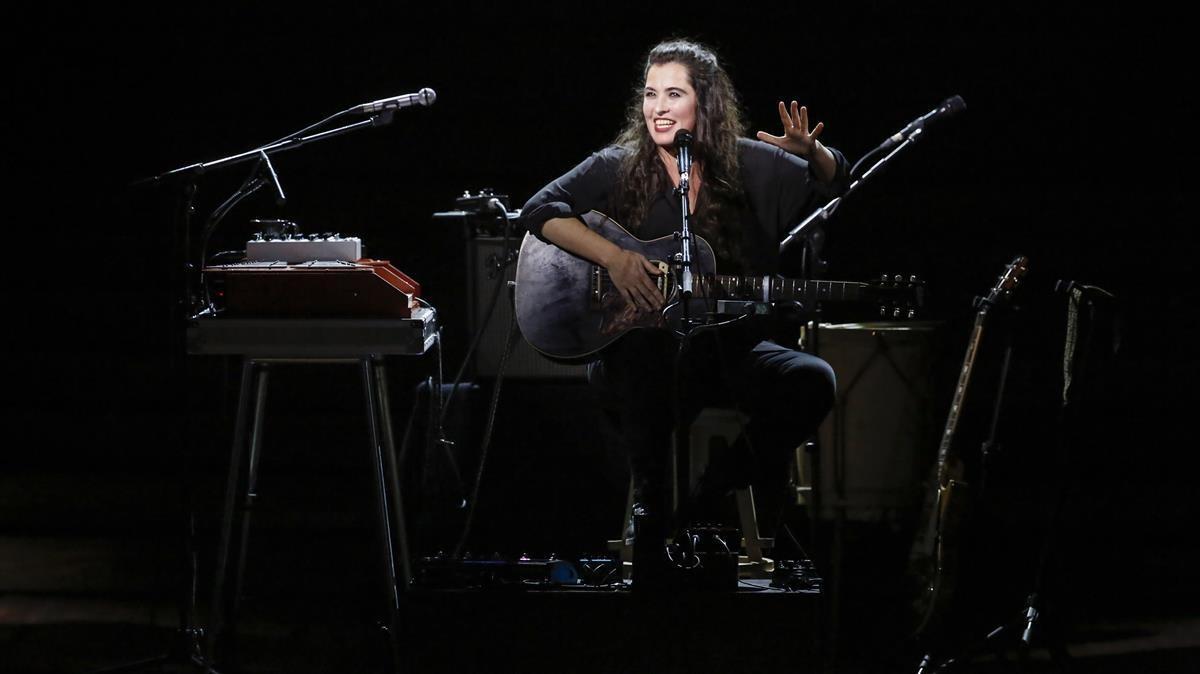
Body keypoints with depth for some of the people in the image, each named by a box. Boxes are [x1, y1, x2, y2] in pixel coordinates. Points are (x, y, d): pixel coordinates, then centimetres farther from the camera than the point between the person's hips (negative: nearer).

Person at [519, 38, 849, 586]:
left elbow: (831, 186, 14)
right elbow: (540, 210, -8)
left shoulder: (748, 165, 6)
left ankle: (710, 497, -7)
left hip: (725, 347, 2)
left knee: (811, 381, -23)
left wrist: (813, 152, -10)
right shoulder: (618, 167, 1)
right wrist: (613, 258, -22)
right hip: (635, 350, -2)